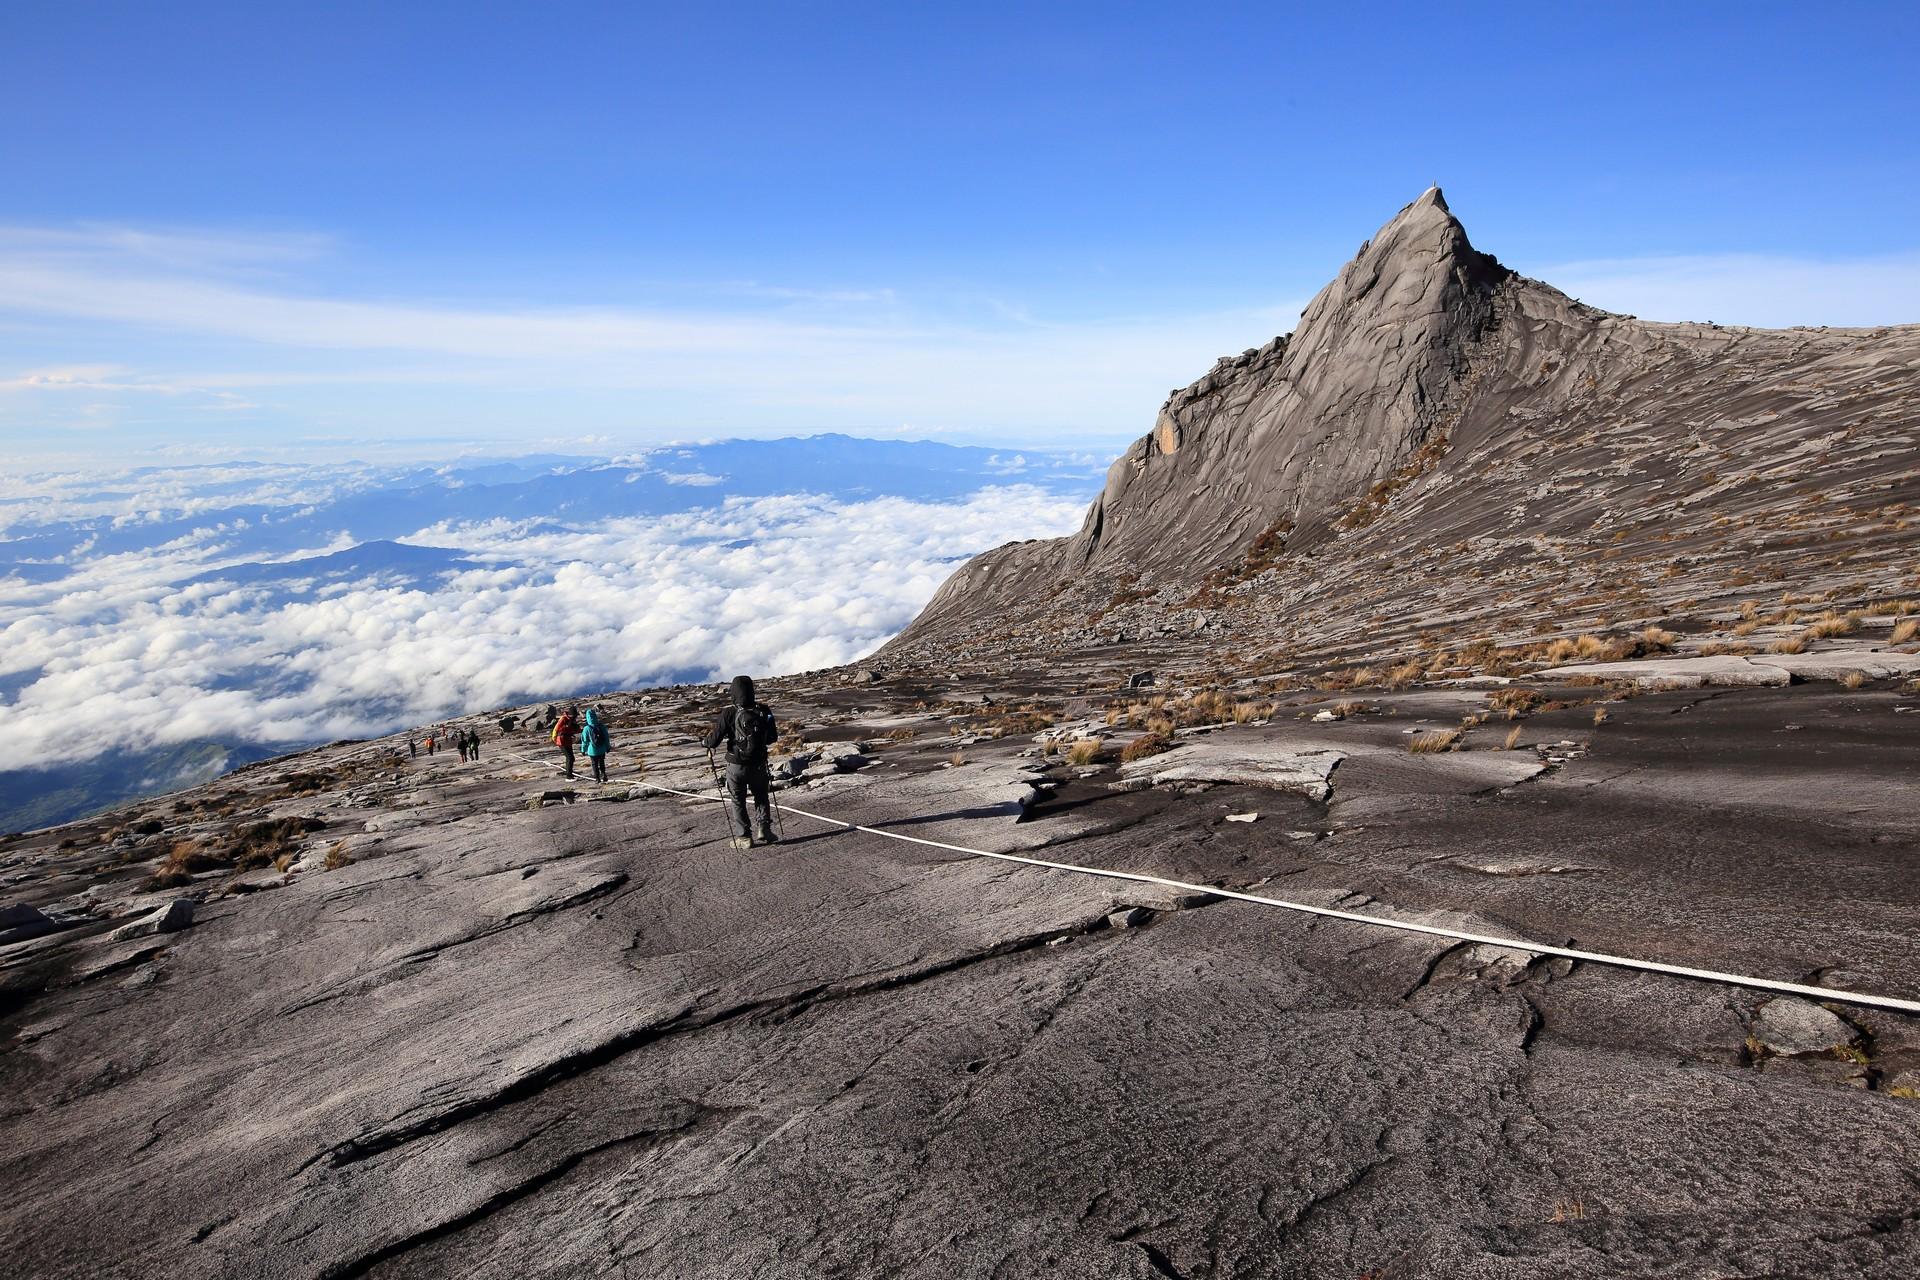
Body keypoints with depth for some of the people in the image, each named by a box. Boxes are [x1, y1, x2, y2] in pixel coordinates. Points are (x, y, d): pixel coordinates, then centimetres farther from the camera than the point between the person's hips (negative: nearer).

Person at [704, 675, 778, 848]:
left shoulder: (730, 712, -16)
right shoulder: (763, 711, -6)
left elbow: (715, 738, -14)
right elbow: (772, 738, 5)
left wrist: (708, 742, 8)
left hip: (736, 765, -2)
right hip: (758, 764, 3)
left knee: (737, 801, 13)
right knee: (761, 797, 22)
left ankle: (743, 837, 11)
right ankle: (762, 830, 11)